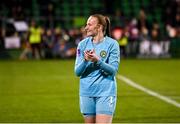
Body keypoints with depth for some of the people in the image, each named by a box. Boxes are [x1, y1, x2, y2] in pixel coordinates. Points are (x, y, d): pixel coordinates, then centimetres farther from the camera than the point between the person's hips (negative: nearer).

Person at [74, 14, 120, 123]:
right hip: (87, 93, 4)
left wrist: (97, 60, -25)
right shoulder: (83, 44, 4)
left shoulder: (112, 44, -5)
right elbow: (77, 72, 1)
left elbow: (113, 70, -10)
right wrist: (85, 60, -19)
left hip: (105, 92, -4)